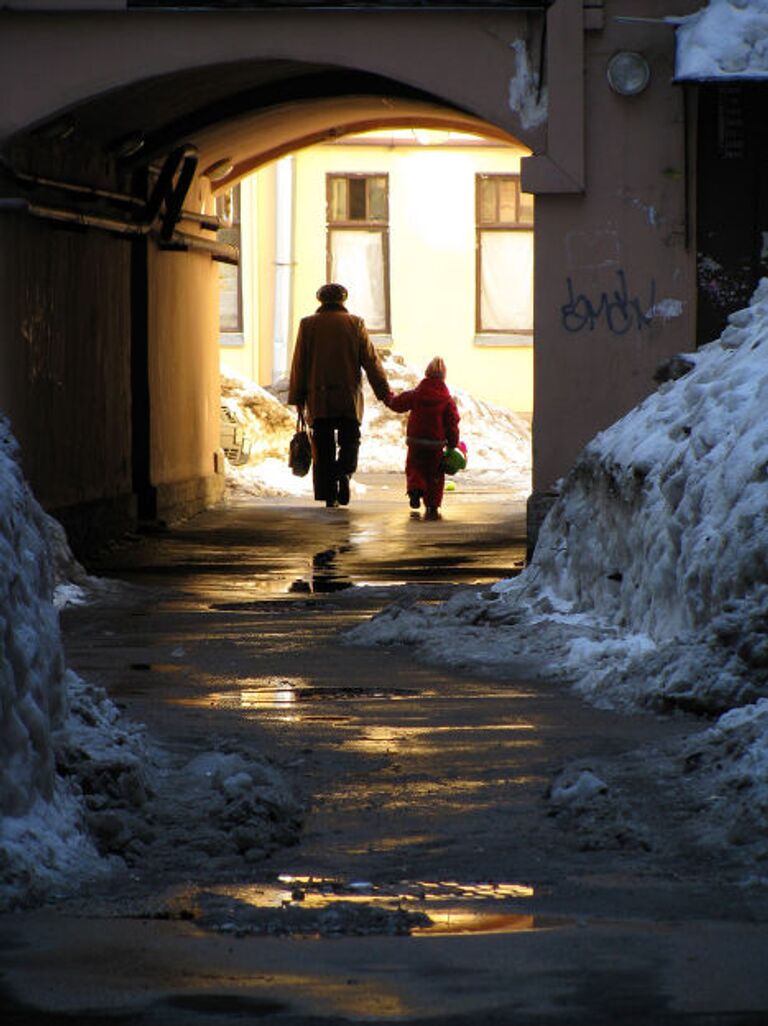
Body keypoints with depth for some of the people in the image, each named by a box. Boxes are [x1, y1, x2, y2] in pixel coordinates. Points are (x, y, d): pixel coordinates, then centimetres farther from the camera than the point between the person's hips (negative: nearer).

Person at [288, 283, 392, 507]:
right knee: (349, 441, 7)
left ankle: (329, 494, 1)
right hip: (349, 397, -1)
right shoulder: (355, 324, 3)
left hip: (318, 397, 1)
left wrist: (297, 397, 9)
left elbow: (299, 363, 4)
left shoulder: (308, 324, 4)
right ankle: (344, 472, -21)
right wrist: (384, 392, 4)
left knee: (323, 447, 5)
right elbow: (371, 360, 1)